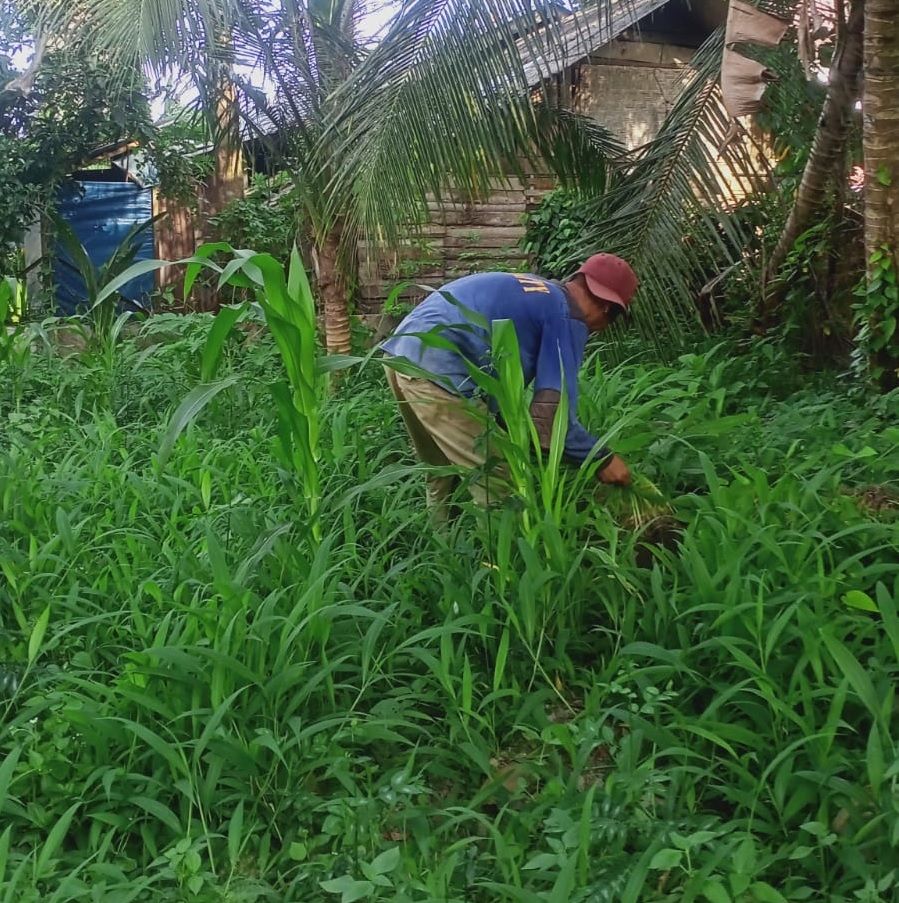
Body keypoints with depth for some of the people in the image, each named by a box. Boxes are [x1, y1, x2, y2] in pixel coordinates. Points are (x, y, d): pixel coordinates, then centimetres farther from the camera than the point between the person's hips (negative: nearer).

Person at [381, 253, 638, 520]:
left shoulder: (536, 290, 24)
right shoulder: (568, 318, -2)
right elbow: (552, 409, -8)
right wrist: (601, 458, 4)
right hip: (436, 370, -10)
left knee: (444, 468, 25)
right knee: (498, 481, 0)